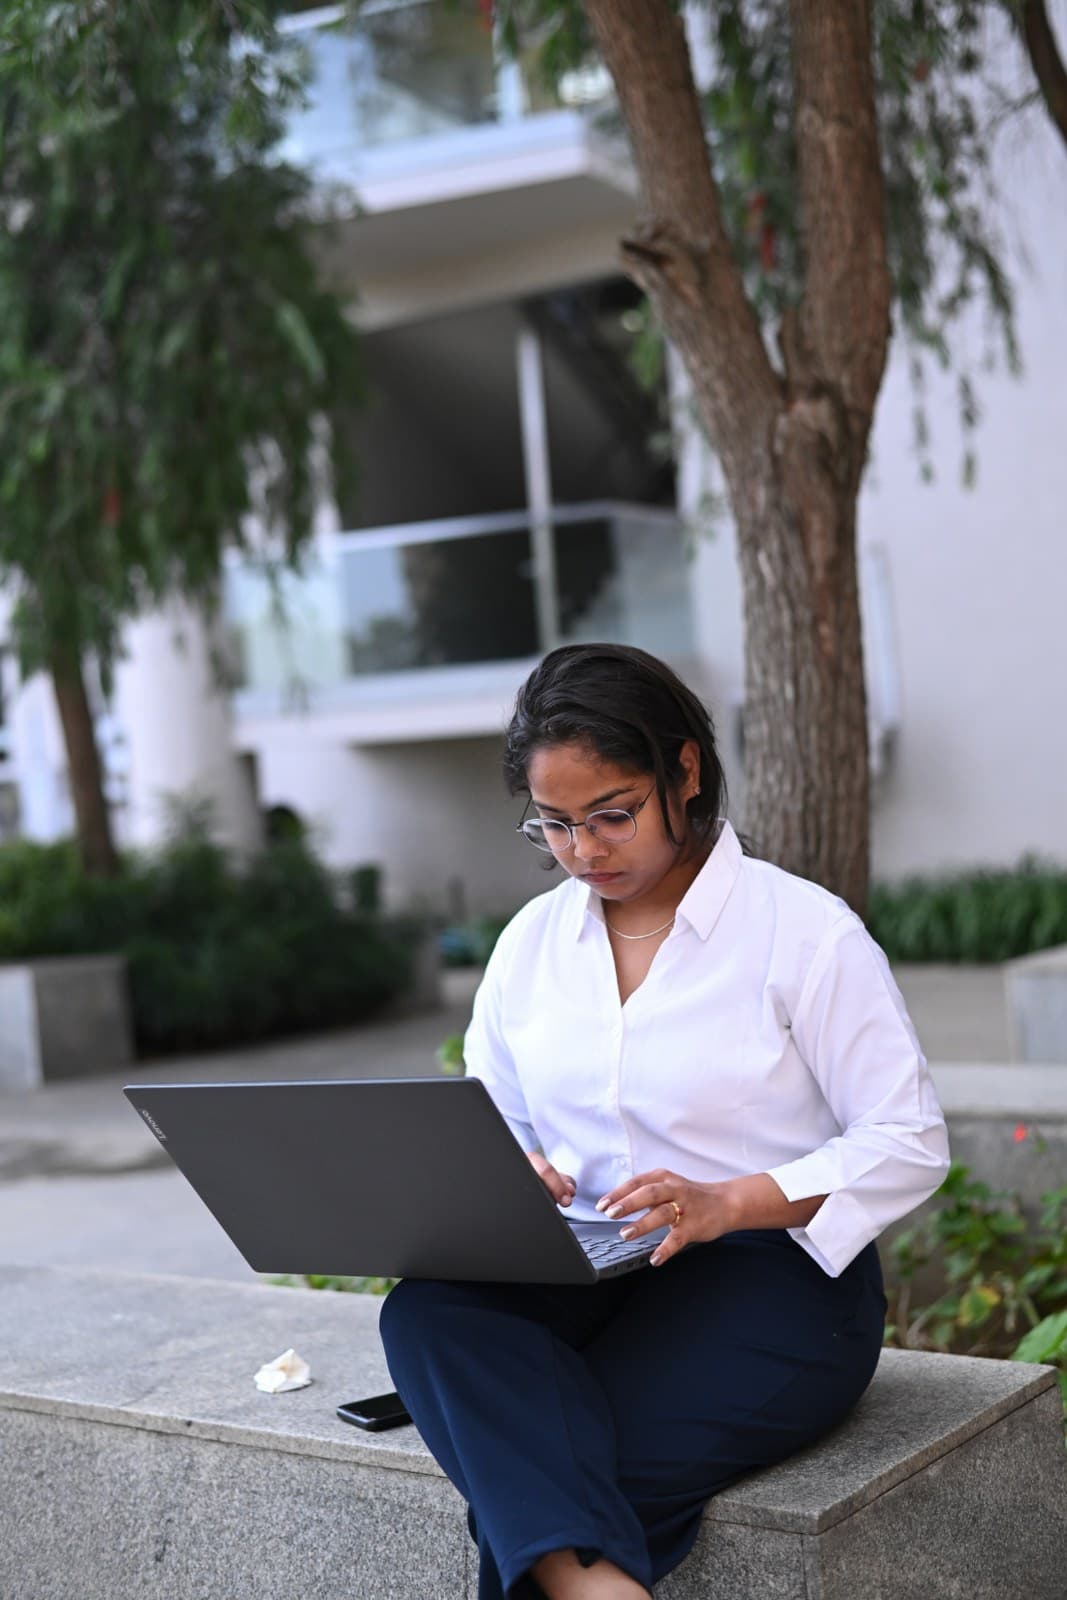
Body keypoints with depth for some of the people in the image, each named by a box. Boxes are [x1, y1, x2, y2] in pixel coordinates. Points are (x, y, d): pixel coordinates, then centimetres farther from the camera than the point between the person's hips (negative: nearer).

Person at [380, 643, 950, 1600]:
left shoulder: (805, 931, -3)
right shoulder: (531, 941, 14)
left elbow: (910, 1144, -6)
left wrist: (726, 1204, -21)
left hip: (769, 1273, -5)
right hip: (580, 1272, 5)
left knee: (522, 1466, -31)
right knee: (425, 1311, -31)